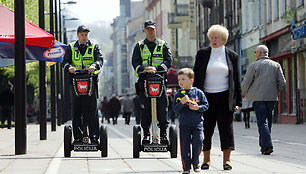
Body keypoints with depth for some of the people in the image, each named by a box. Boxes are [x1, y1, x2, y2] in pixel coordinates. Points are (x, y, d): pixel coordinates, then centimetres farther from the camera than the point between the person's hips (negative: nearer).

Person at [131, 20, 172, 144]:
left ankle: (163, 134, 1)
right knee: (145, 108, -1)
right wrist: (144, 69, -18)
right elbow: (135, 61, 3)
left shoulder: (163, 45, 12)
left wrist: (157, 68, -17)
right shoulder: (139, 46, 14)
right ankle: (146, 134, 6)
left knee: (162, 108, -5)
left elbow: (168, 61, 0)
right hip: (144, 80, 1)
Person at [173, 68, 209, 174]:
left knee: (198, 142, -10)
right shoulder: (178, 95, 1)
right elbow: (175, 109, -5)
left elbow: (206, 105, 3)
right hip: (184, 124, 1)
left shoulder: (198, 93, 0)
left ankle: (195, 162, 14)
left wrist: (198, 108, -15)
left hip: (197, 123, -1)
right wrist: (182, 102, -21)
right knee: (184, 145, -1)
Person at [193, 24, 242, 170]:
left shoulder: (232, 56, 7)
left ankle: (226, 159, 1)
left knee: (226, 128, -4)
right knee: (205, 128, 2)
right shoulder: (202, 54, 6)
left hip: (224, 97, 0)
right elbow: (196, 76, 7)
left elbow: (237, 80, 8)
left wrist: (238, 101, 2)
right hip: (206, 97, 1)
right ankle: (206, 159, 12)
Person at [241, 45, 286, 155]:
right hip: (272, 98, 4)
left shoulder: (254, 65, -2)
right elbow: (282, 83, 4)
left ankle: (267, 145, -18)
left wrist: (243, 93, 16)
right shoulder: (276, 65, 8)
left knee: (262, 122, -6)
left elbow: (246, 83, -3)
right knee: (267, 121, 14)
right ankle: (263, 144, 18)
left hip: (258, 97, -4)